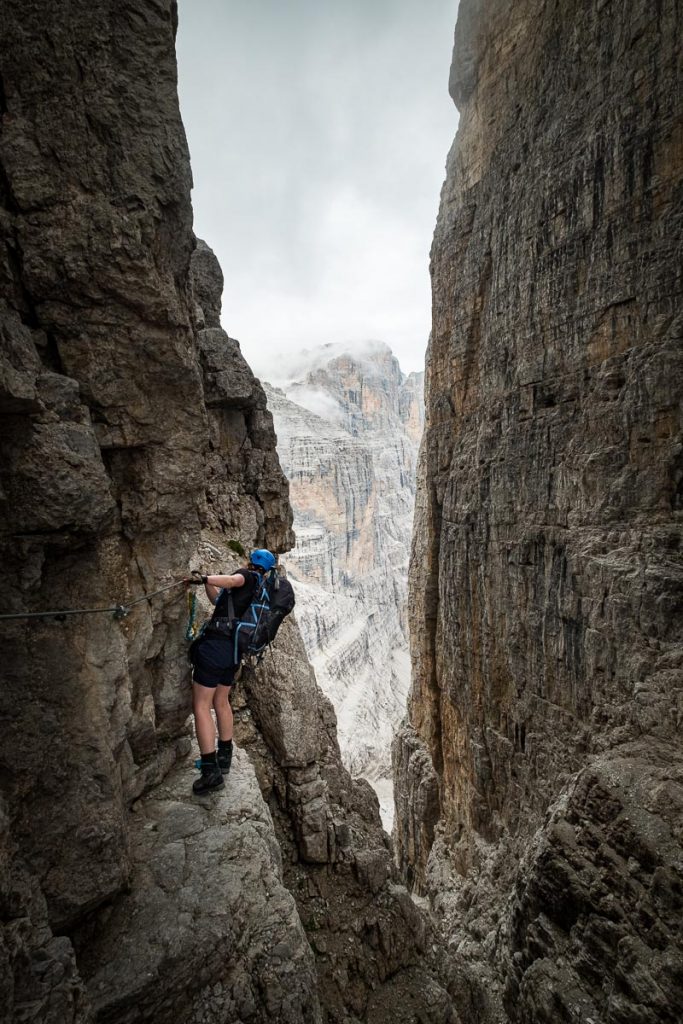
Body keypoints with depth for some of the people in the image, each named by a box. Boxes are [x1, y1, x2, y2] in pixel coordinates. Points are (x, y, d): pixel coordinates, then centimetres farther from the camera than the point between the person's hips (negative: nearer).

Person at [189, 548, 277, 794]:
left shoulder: (248, 575, -2)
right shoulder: (259, 590, 21)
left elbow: (232, 580, -29)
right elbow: (219, 600, 26)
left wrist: (203, 578, -28)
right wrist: (207, 582, 16)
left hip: (216, 643, -9)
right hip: (234, 648, 9)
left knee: (201, 706, -2)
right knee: (221, 702, 22)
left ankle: (211, 771, -3)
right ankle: (224, 758, 35)